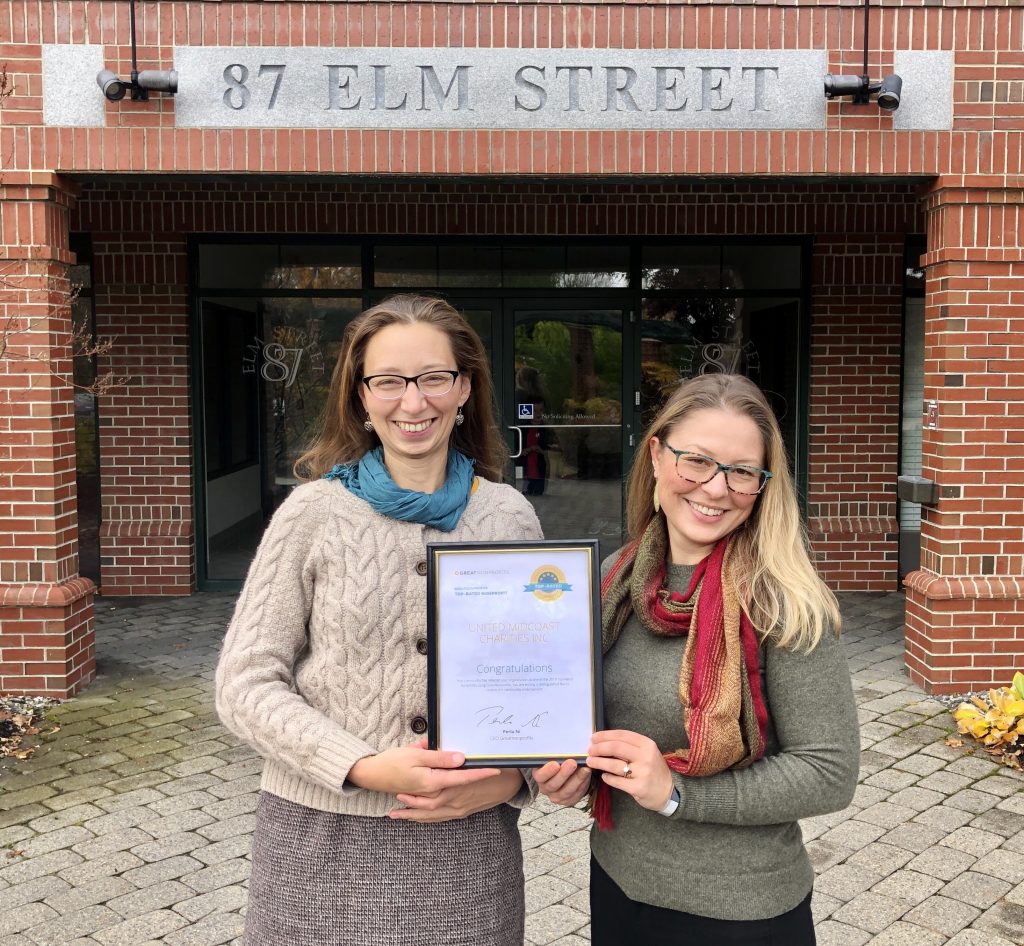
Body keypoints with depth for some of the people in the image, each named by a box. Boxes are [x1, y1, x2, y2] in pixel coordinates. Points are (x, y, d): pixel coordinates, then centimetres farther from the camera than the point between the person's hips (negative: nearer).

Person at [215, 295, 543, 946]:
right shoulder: (315, 512, -5)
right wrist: (366, 769, -17)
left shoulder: (510, 517, 0)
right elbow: (247, 684, -6)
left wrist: (511, 777, -10)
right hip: (322, 840, -1)